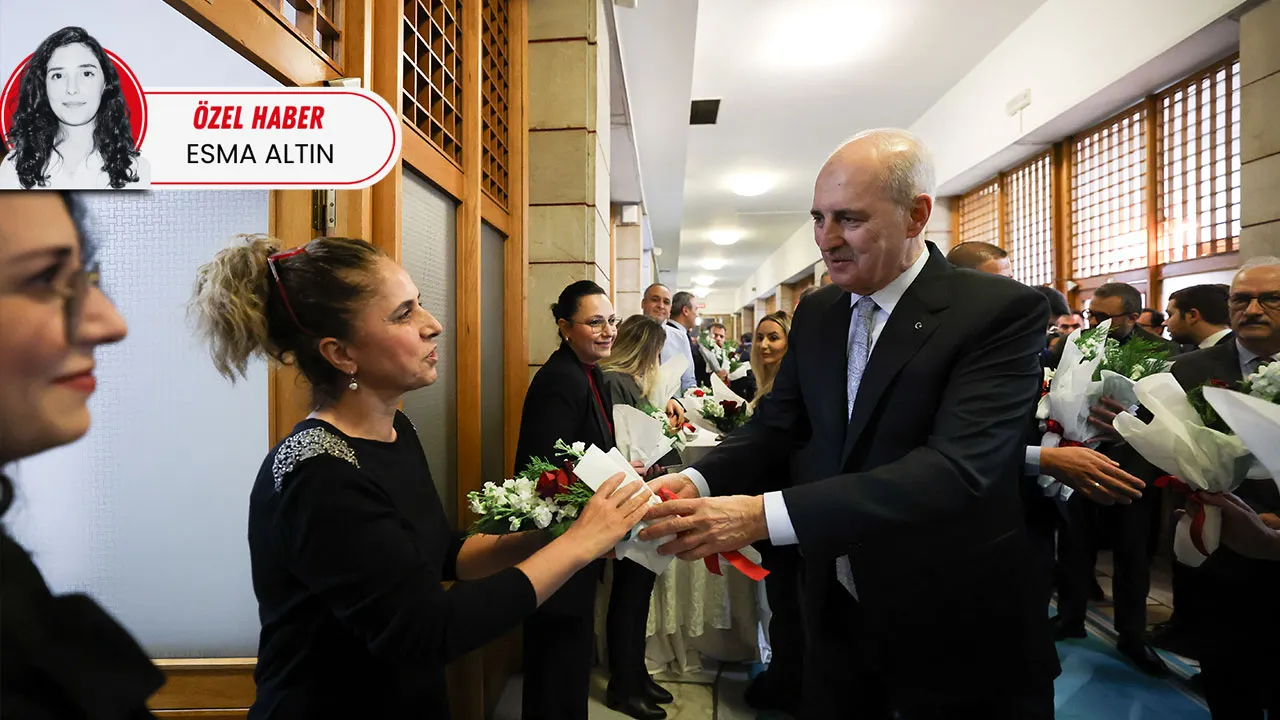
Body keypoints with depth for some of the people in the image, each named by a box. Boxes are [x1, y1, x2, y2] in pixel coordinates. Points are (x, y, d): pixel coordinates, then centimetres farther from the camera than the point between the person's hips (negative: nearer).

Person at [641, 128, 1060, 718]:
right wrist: (697, 482, -18)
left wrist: (764, 514, -37)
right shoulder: (816, 313, 2)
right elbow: (775, 426, 2)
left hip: (955, 632, -4)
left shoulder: (1003, 311, -17)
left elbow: (956, 467, -29)